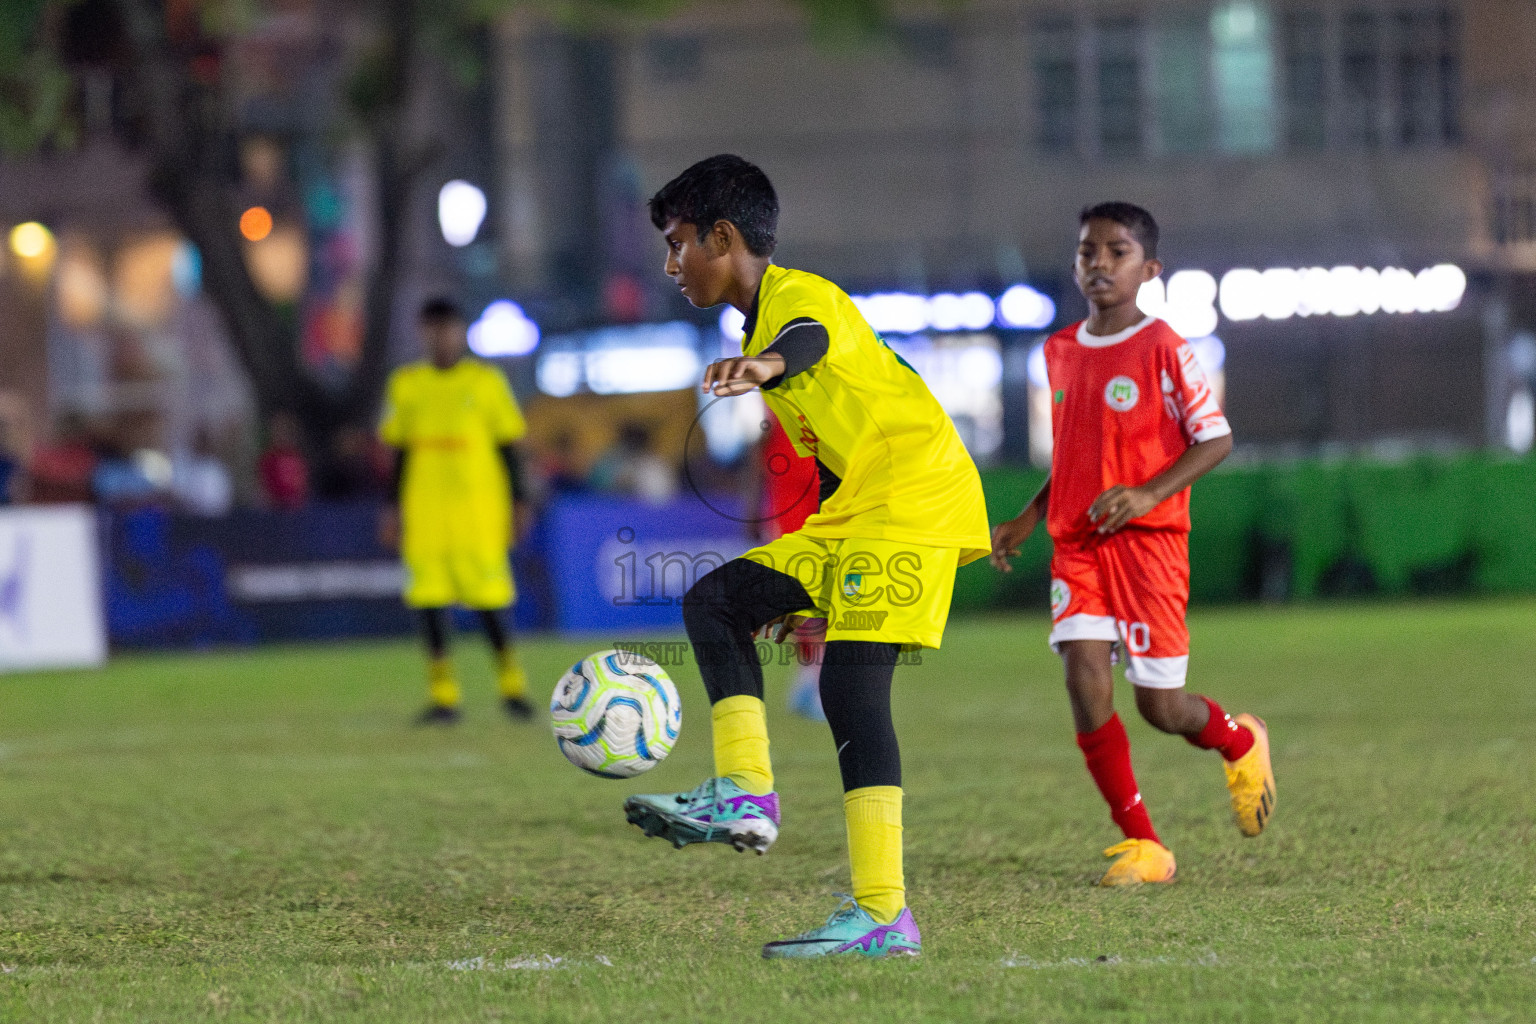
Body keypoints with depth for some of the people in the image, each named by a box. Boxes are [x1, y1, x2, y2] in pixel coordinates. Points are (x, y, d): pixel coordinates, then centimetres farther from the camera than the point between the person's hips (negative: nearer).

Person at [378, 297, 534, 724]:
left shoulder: (486, 381, 3)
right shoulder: (406, 385, 10)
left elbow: (507, 445, 5)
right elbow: (400, 449, 15)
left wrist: (517, 502, 0)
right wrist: (394, 507, 11)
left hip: (479, 509, -2)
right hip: (424, 509, 2)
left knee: (488, 595, -5)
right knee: (429, 594, -2)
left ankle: (511, 685, 11)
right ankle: (442, 695, 2)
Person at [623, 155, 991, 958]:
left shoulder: (798, 294, -8)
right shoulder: (762, 323, 22)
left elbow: (810, 339, -36)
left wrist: (766, 364, -60)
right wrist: (808, 593, 31)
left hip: (917, 496, -10)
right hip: (854, 514, 10)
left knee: (851, 685, -17)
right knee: (715, 601, 4)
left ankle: (883, 914, -19)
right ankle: (746, 795, -6)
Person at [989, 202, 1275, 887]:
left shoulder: (1163, 350, -8)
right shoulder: (1059, 353, 11)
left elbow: (1215, 439, -8)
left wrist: (1147, 494, -21)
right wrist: (1027, 519, 15)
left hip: (1149, 541, -5)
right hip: (1077, 547, 5)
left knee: (1159, 706, -3)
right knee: (1084, 677, -13)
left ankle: (1240, 741, 34)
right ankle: (1142, 845, -6)